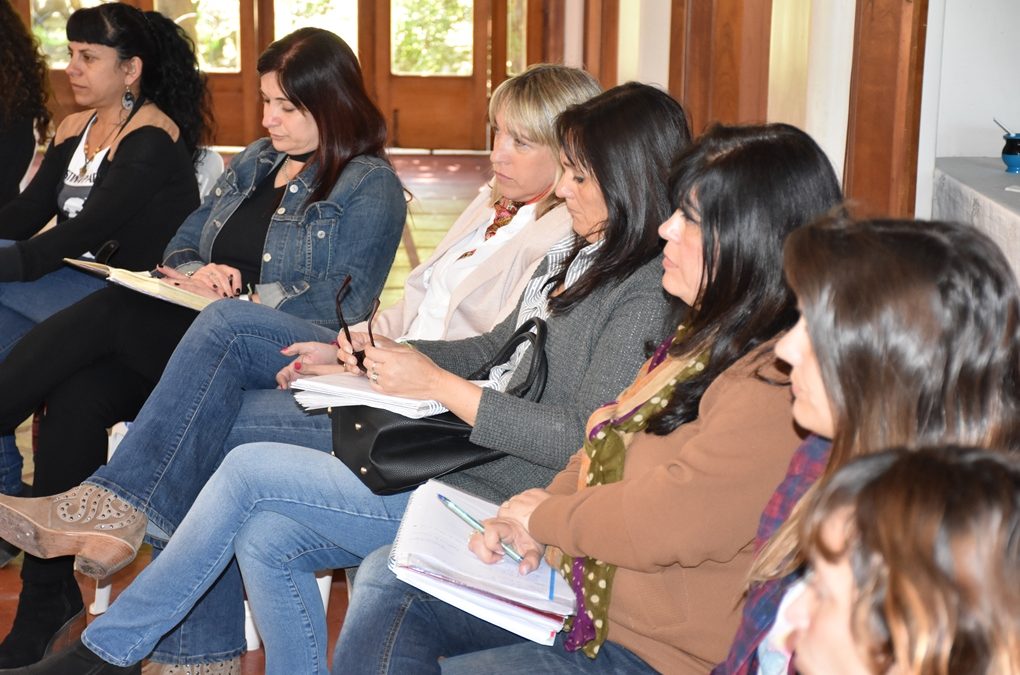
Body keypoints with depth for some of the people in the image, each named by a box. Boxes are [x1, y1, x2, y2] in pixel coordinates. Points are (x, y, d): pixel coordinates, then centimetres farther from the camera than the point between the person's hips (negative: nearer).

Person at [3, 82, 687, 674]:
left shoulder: (644, 296, -15)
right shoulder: (573, 254, 15)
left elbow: (585, 441, -22)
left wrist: (439, 384, -18)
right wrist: (386, 356, 7)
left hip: (492, 498, -9)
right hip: (456, 451, 9)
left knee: (250, 468, -10)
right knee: (265, 539, -10)